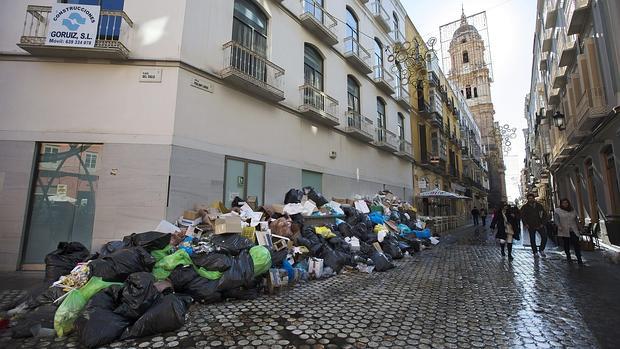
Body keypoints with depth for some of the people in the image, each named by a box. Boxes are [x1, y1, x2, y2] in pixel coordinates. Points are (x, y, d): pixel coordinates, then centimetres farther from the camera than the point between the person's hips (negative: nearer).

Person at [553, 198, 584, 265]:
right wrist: (559, 226, -17)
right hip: (564, 231, -2)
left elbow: (576, 219, 21)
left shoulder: (573, 210, 12)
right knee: (566, 244, 9)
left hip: (573, 230, 2)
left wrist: (579, 226, 18)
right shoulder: (557, 211, 0)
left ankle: (579, 259, -3)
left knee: (576, 244, -6)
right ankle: (568, 256, 25)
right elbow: (556, 219, -5)